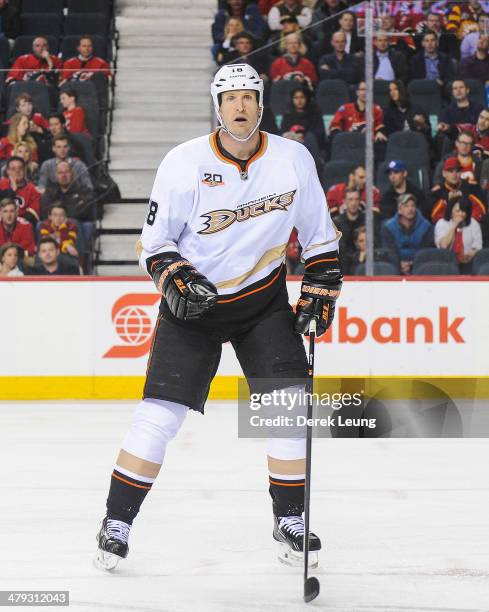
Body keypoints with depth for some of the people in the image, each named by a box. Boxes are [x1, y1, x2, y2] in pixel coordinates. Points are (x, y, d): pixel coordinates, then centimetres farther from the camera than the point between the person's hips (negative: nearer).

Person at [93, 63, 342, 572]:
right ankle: (116, 524, 2)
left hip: (264, 300, 2)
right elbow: (155, 239, -6)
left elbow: (319, 234, 6)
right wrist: (176, 279, -23)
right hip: (194, 301, -2)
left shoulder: (293, 159, -7)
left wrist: (320, 289, -2)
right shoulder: (184, 163, -14)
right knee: (160, 412, -9)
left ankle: (290, 520, 10)